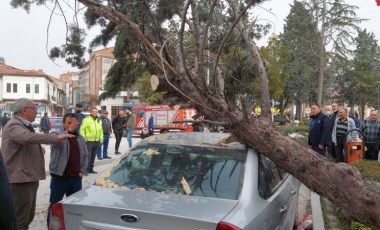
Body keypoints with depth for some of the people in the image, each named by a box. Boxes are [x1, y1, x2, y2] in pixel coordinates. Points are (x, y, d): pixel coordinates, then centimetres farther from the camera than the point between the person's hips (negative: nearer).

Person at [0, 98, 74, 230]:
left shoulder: (25, 126, 20)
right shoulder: (13, 126, -15)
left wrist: (39, 150, 14)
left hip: (29, 178, 10)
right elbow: (29, 138, -35)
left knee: (28, 217, 18)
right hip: (19, 180, -10)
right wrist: (56, 138, -36)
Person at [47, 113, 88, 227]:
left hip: (76, 178, 5)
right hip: (59, 177, -4)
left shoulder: (81, 139, 9)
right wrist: (69, 130, -39)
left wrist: (83, 171, 4)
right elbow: (55, 141, -32)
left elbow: (85, 156, 14)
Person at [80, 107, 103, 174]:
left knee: (93, 156, 12)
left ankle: (90, 169, 22)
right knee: (88, 156, -6)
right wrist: (83, 138, -15)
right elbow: (82, 129, -7)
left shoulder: (99, 120, 16)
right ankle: (86, 169, 1)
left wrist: (101, 139, 14)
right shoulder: (86, 120, -4)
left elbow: (101, 131, 20)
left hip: (97, 141, 6)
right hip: (89, 141, -6)